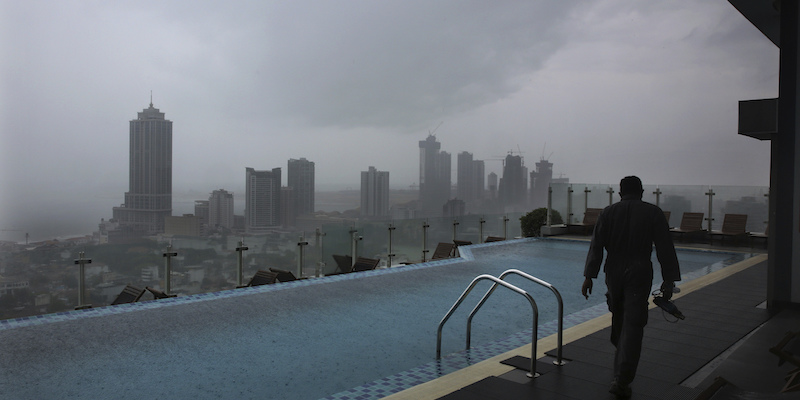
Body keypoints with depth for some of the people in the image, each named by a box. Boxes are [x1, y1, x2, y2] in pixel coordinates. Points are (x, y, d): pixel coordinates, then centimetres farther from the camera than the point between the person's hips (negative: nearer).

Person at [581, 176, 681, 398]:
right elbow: (665, 249, -3)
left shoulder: (609, 212, 3)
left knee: (618, 319, 21)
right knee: (633, 326, -3)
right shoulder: (653, 213, 0)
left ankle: (620, 369, 41)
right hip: (640, 274, -2)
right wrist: (669, 280, 1)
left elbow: (596, 246, -2)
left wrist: (589, 276, -1)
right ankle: (621, 381, -8)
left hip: (614, 273, 3)